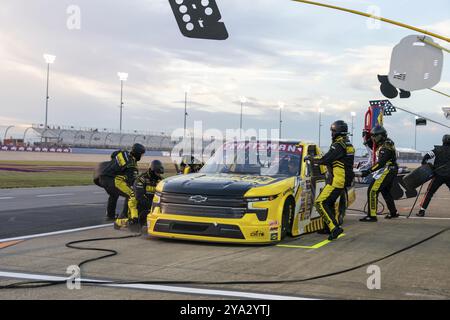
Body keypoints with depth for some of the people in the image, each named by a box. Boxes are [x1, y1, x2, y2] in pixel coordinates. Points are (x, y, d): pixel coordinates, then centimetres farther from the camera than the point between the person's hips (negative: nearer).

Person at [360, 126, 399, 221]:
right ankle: (393, 212, 36)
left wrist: (368, 171, -31)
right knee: (385, 191, 24)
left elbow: (381, 163, -28)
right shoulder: (387, 143, 13)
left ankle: (372, 216, -15)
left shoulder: (386, 146, -19)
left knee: (372, 191, -13)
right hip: (391, 171, 11)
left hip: (386, 171, -11)